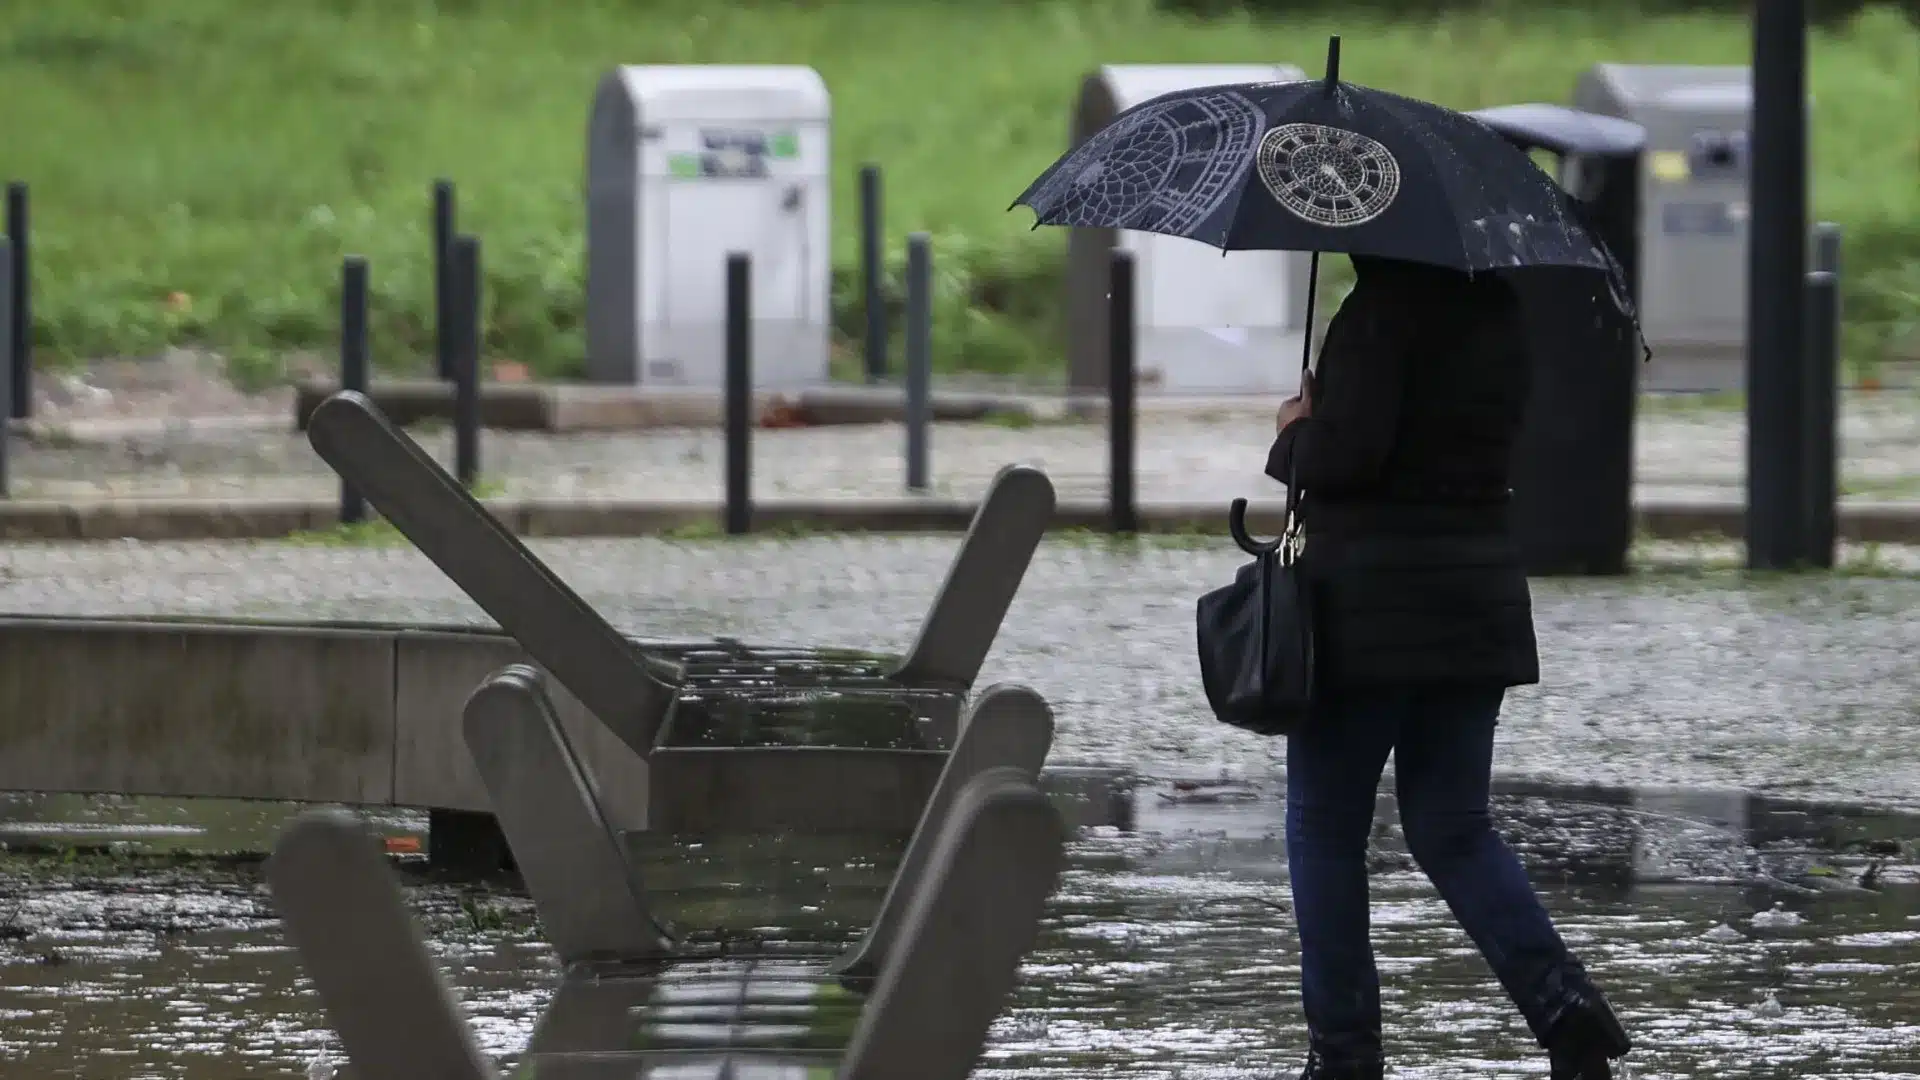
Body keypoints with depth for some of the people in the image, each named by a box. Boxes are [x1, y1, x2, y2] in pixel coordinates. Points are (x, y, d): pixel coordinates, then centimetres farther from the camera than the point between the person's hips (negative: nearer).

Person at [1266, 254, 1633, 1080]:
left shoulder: (1379, 314, -15)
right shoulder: (1498, 315, 10)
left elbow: (1347, 453, -22)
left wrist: (1295, 432, 0)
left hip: (1369, 602, -7)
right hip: (1478, 601, 7)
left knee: (1324, 827, 6)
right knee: (1453, 831, 12)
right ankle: (1562, 1002, -8)